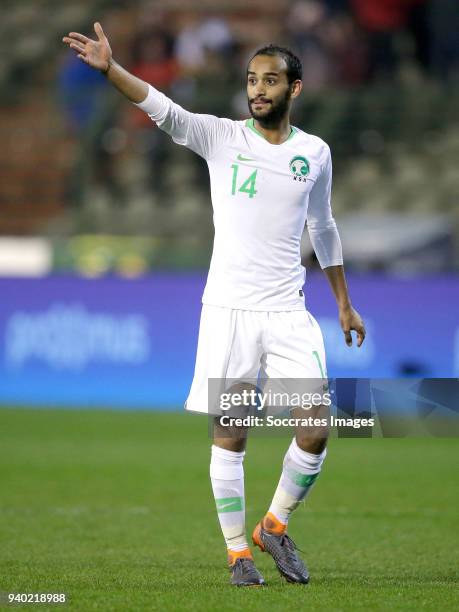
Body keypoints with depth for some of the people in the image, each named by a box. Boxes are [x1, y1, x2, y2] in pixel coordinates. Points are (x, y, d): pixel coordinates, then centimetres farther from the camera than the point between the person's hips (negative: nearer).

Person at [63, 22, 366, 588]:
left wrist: (344, 302, 25)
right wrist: (110, 69, -31)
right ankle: (238, 552, 14)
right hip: (228, 309, -2)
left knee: (315, 433, -7)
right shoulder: (222, 138, 0)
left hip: (288, 313, 2)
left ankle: (274, 527, 17)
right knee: (229, 437, 0)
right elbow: (165, 111, -15)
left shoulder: (314, 153, 7)